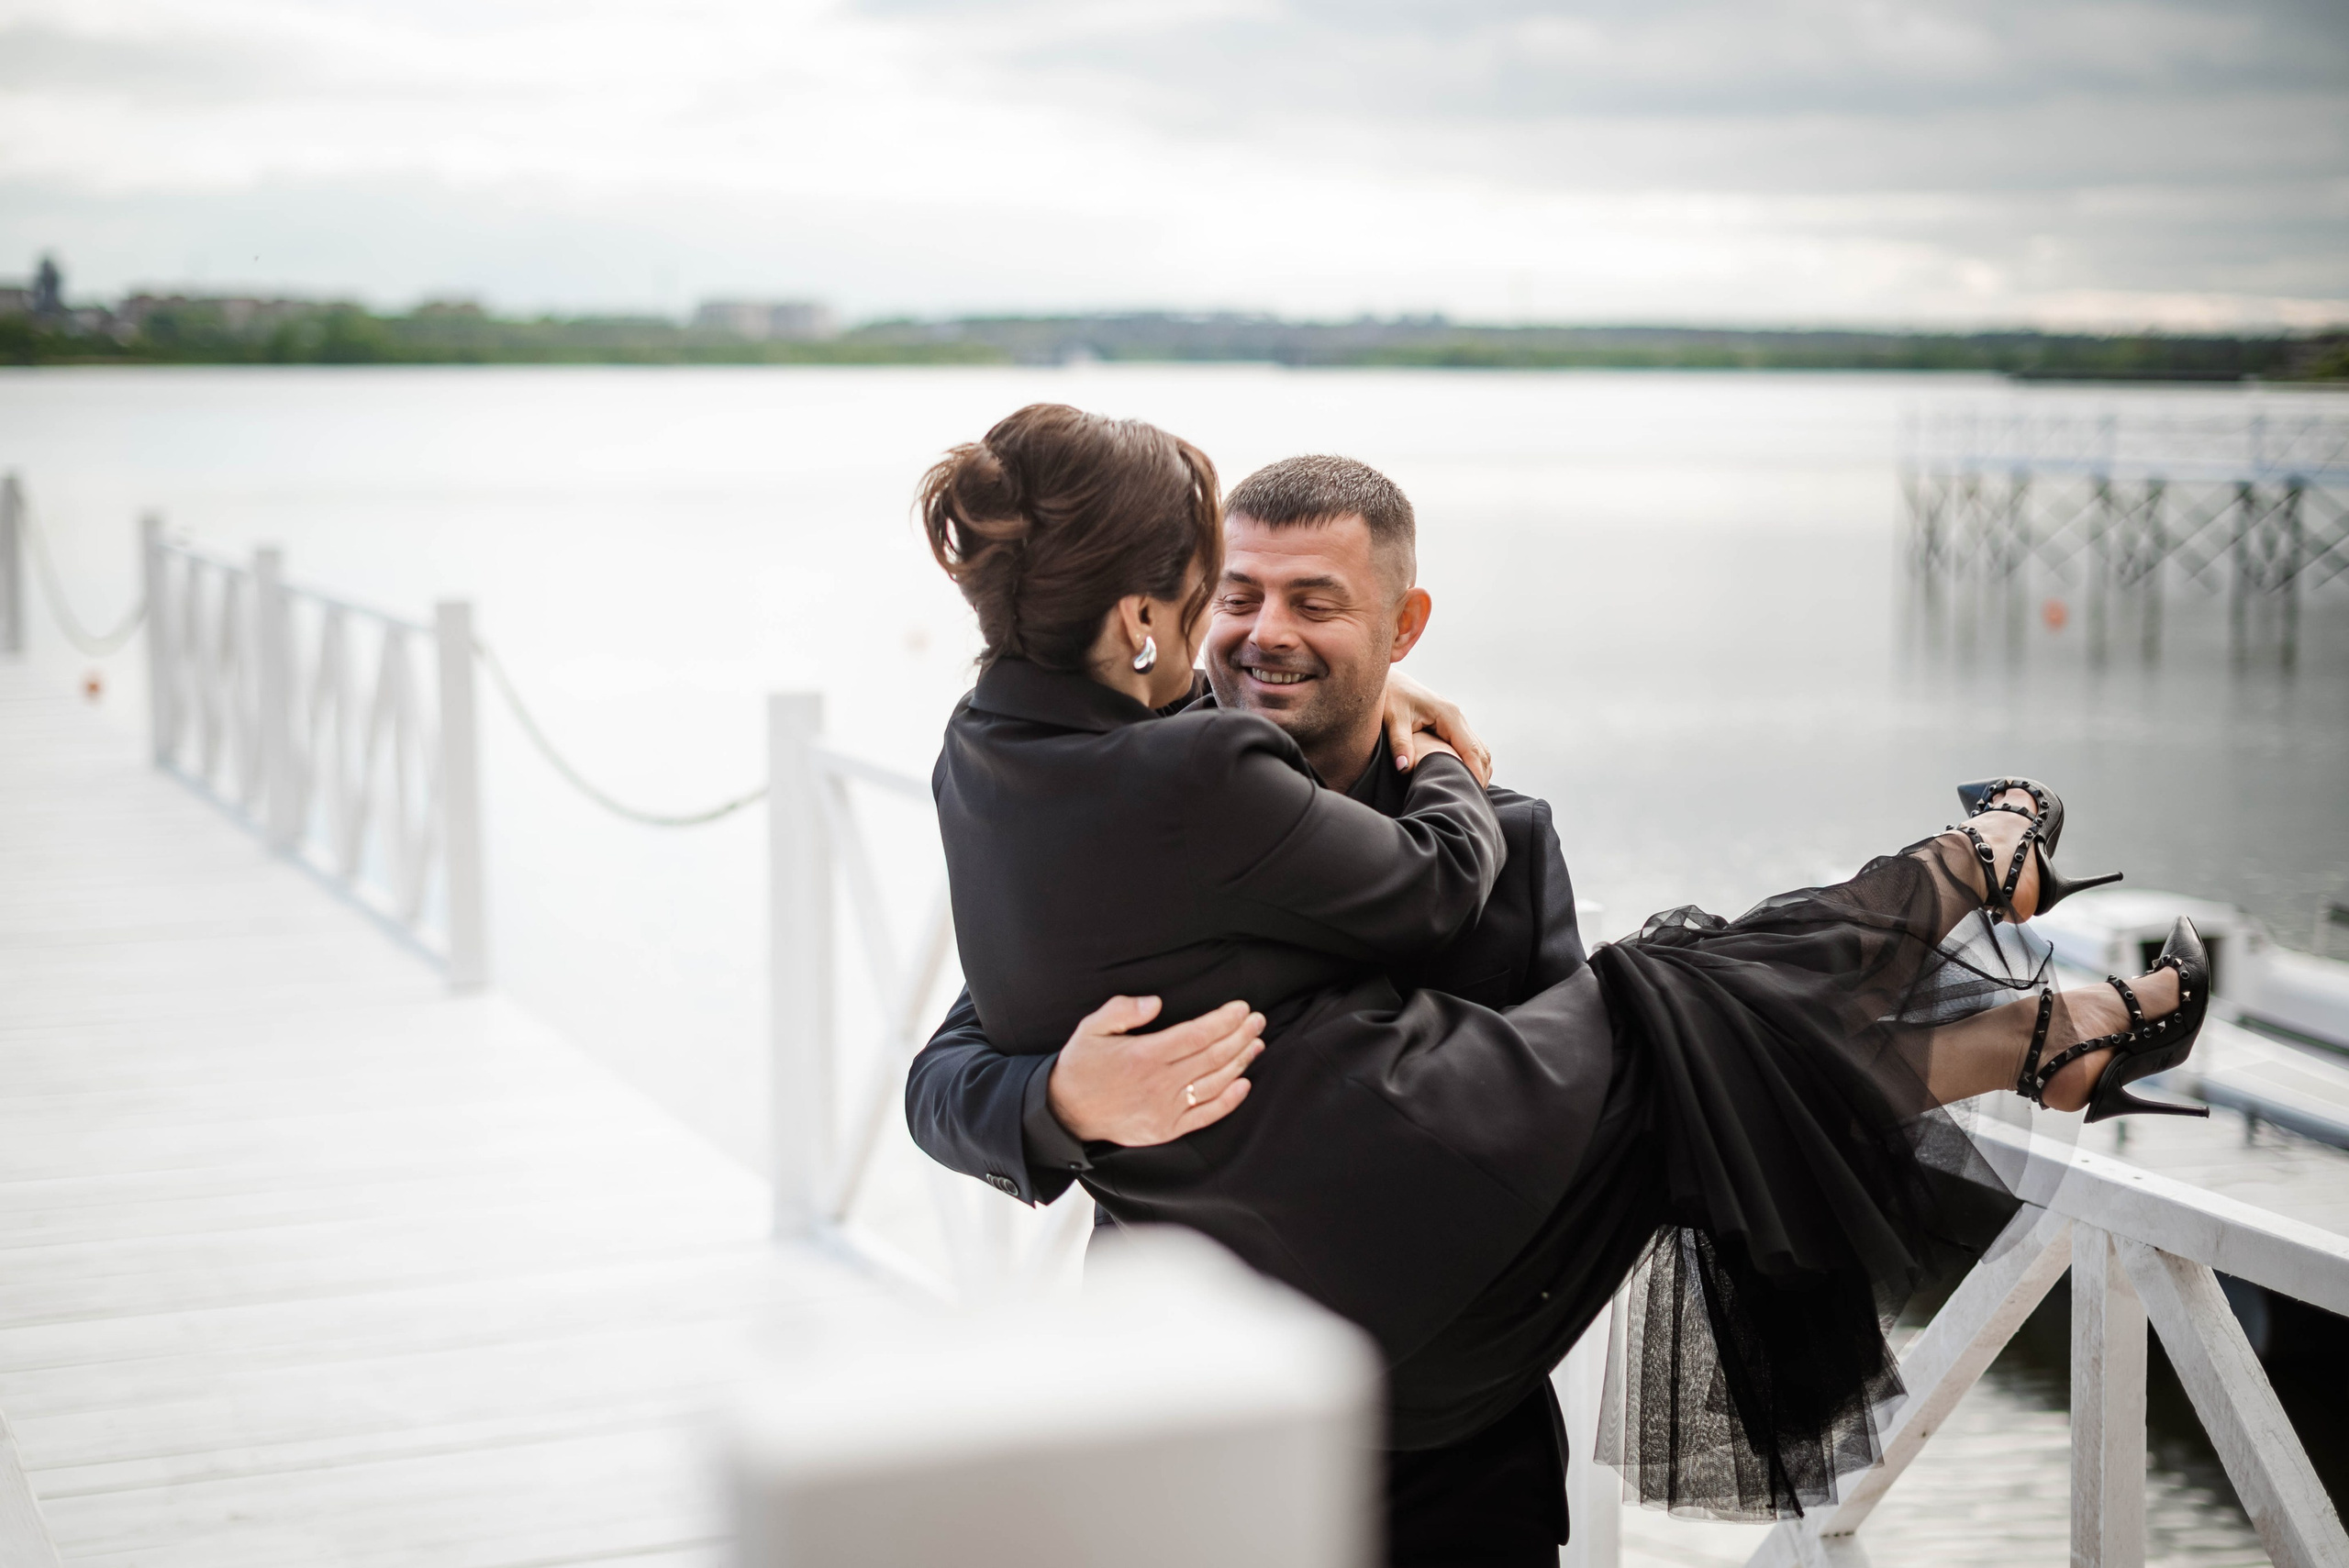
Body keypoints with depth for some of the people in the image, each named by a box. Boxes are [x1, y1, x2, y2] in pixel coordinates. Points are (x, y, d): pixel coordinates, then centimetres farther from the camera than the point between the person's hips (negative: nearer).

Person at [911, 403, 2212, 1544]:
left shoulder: (982, 757, 0)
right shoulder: (1191, 784, -28)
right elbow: (1435, 886, -11)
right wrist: (1440, 766, 11)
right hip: (1414, 1223, -8)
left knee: (1742, 1032, 20)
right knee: (1695, 1008, 14)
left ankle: (2056, 1041, 35)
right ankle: (1983, 866, 40)